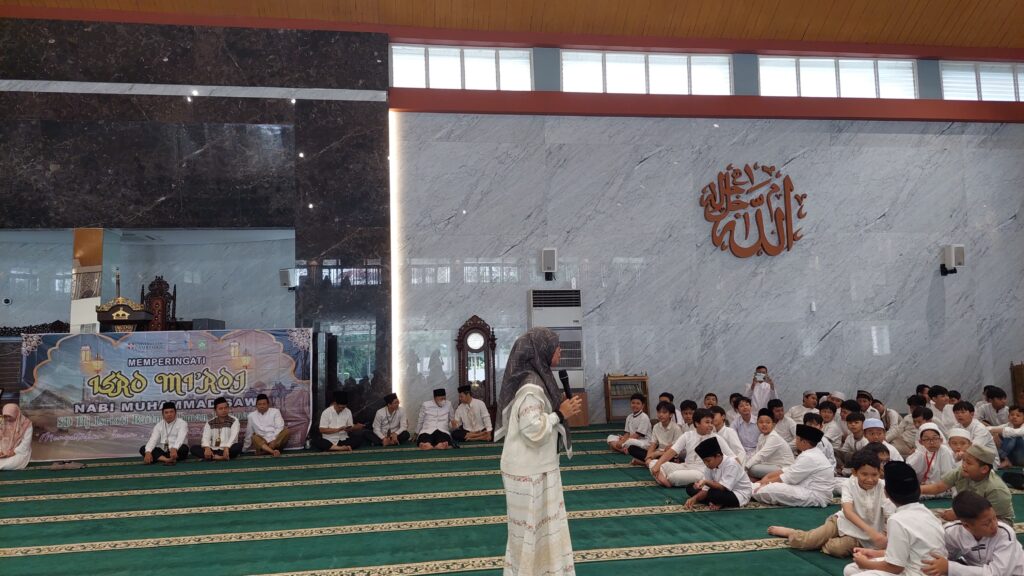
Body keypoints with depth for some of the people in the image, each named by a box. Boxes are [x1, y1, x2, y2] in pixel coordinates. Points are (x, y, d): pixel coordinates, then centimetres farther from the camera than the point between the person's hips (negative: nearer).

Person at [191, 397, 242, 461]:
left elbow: (233, 436, -13)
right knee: (194, 448, -19)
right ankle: (216, 457, -36)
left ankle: (212, 457, -35)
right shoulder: (210, 423, 11)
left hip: (227, 449, -3)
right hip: (213, 450, 3)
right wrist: (207, 448, -27)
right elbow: (205, 437, -4)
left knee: (239, 445, -33)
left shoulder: (234, 420, 2)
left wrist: (226, 448, -32)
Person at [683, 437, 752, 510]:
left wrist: (706, 482, -45)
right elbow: (706, 489, -7)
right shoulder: (710, 466, -5)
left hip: (739, 495, -8)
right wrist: (695, 498, -25)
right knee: (690, 488, -3)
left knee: (714, 494, -39)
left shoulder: (732, 463, -25)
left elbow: (723, 487, -32)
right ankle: (715, 503, -16)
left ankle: (721, 504, -7)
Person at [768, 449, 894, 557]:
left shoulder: (883, 488, -17)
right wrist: (870, 531, -46)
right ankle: (791, 533, 21)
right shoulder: (849, 483, -15)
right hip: (845, 522, 1)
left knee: (838, 548, -34)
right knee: (801, 542, -15)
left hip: (864, 536, -1)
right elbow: (847, 511, -30)